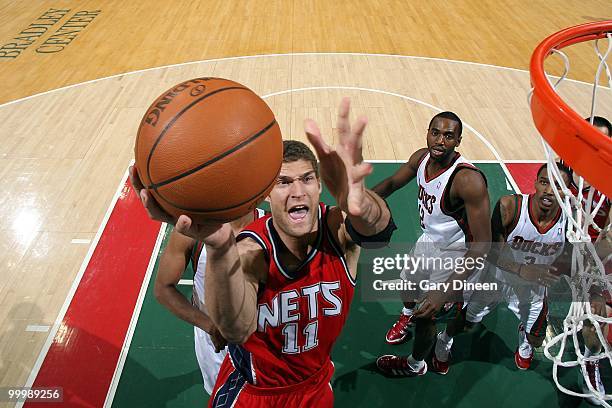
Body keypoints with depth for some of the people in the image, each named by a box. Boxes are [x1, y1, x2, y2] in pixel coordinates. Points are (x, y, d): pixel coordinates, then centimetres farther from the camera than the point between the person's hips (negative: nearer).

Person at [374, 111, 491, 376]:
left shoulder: (469, 180, -37)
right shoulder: (421, 157, -15)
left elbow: (482, 245, -36)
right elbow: (391, 184, 5)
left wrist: (445, 291, -42)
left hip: (453, 255, -7)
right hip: (428, 240, 7)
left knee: (425, 315, 8)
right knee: (407, 282, 30)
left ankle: (415, 365, 40)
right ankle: (406, 314, 68)